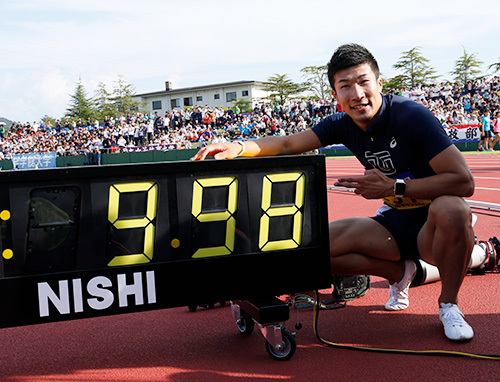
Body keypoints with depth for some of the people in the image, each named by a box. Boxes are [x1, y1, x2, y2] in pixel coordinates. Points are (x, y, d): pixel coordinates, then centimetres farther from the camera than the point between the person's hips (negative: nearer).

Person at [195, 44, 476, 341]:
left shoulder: (412, 116, -21)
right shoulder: (343, 124, -3)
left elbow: (464, 182, -26)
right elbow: (288, 144, -1)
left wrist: (393, 187, -29)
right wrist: (238, 147, -19)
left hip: (432, 227, -5)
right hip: (393, 224, 5)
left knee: (451, 209, -40)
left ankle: (449, 303, -11)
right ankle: (399, 272, 10)